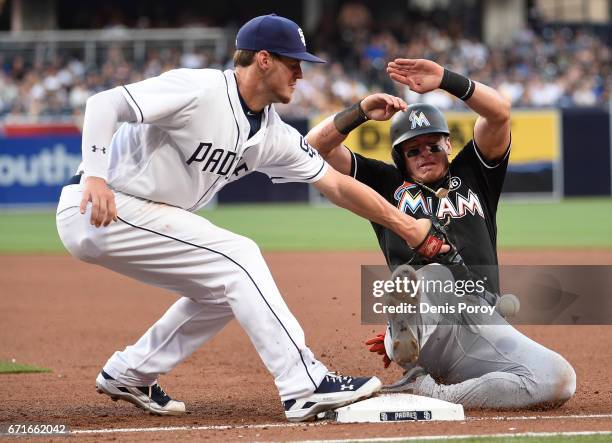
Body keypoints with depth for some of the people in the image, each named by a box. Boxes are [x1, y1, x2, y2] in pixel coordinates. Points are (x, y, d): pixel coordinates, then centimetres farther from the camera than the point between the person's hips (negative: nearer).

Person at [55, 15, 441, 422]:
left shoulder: (273, 135, 6)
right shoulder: (198, 91, -18)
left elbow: (336, 184, 8)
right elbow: (105, 103, -23)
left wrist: (406, 226, 5)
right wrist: (96, 177, -34)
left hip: (144, 218, 9)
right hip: (97, 207, -9)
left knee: (225, 287, 13)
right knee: (237, 256, -16)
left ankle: (130, 374, 21)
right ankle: (306, 387, -18)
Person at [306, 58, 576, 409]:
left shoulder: (473, 174, 28)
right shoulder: (387, 184, 25)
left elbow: (499, 112, 11)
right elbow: (316, 144, 17)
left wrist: (445, 80, -4)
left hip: (482, 323, 4)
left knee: (560, 381, -20)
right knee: (433, 272, -37)